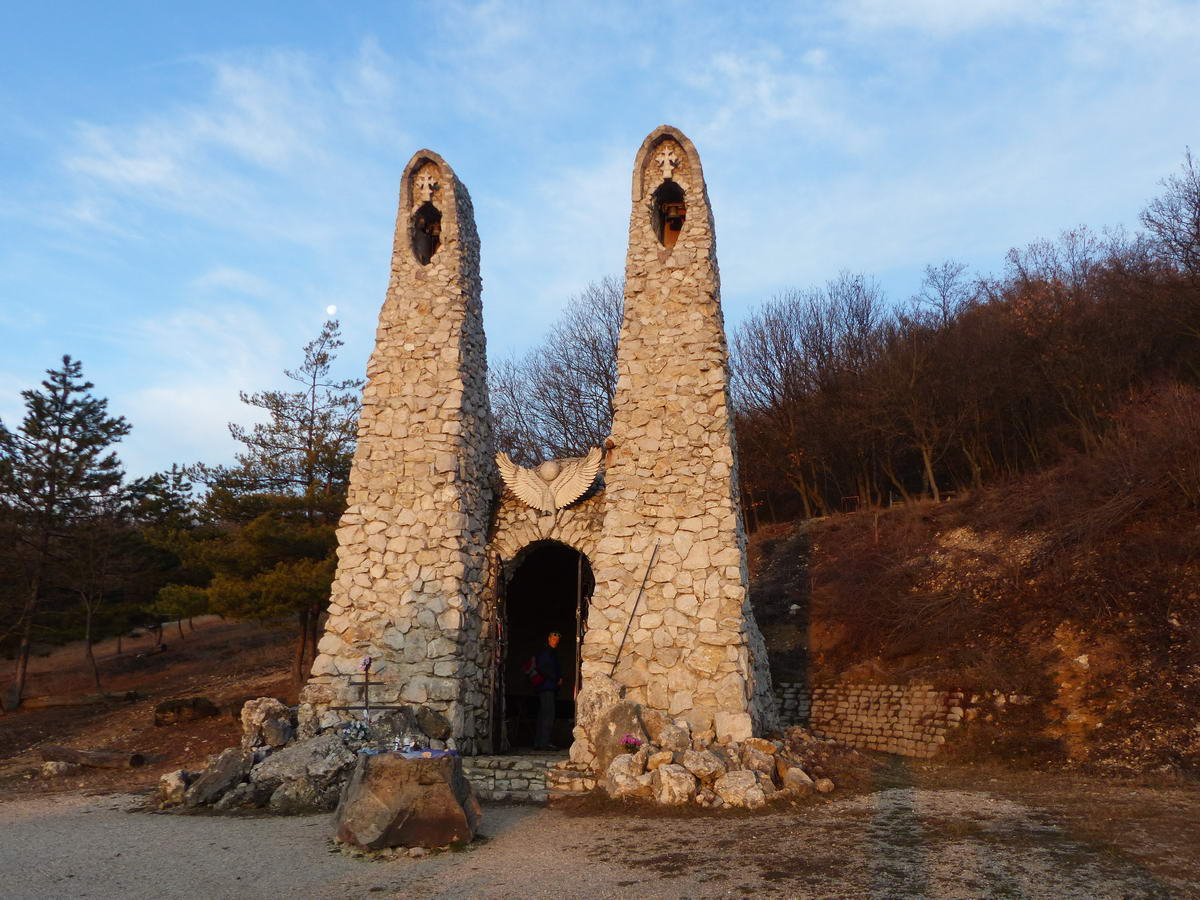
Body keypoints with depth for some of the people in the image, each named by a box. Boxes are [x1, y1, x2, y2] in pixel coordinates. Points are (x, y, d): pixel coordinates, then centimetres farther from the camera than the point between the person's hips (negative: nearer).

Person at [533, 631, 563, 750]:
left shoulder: (554, 653, 24)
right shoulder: (543, 652, -3)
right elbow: (541, 669, -12)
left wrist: (559, 678, 10)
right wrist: (555, 679, -8)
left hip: (552, 688, 9)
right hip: (546, 687, -9)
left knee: (542, 715, 7)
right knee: (549, 714, -15)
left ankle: (538, 743, 8)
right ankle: (544, 742, -18)